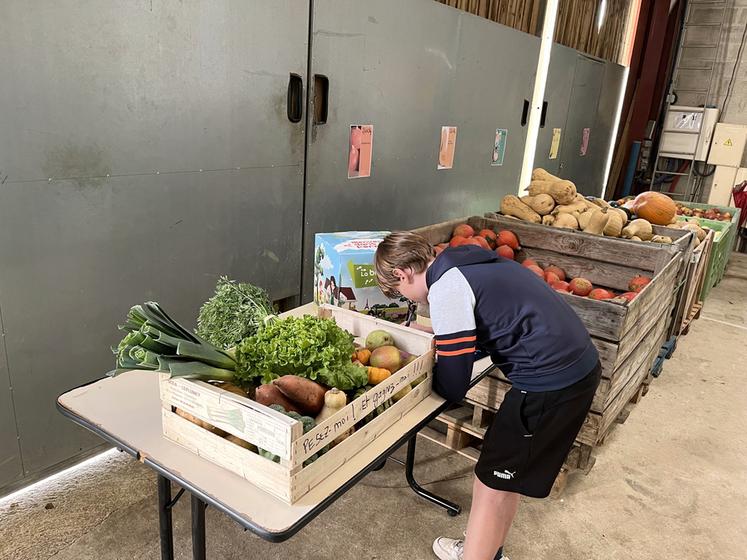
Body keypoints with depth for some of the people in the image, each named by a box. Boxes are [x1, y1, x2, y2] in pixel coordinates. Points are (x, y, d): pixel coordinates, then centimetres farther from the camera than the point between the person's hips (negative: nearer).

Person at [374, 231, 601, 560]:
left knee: (491, 484, 6)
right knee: (504, 476, 23)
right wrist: (439, 336, 16)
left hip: (549, 382, -9)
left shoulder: (445, 289, -16)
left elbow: (453, 387, -13)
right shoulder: (465, 264, 11)